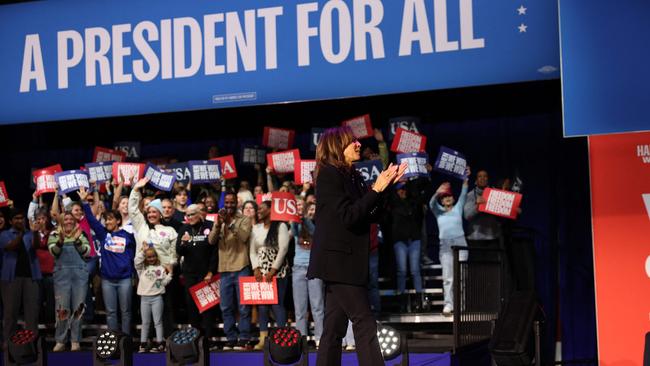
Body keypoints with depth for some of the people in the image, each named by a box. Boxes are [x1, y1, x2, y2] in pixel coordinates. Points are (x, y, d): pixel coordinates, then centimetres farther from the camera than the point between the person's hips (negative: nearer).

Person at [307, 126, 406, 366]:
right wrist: (376, 189, -16)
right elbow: (348, 216, -19)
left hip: (345, 261, 9)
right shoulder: (329, 174, -10)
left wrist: (385, 186, 3)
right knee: (365, 324, -11)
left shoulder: (353, 177, 14)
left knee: (335, 328, 9)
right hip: (338, 259, -9)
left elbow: (372, 215, 13)